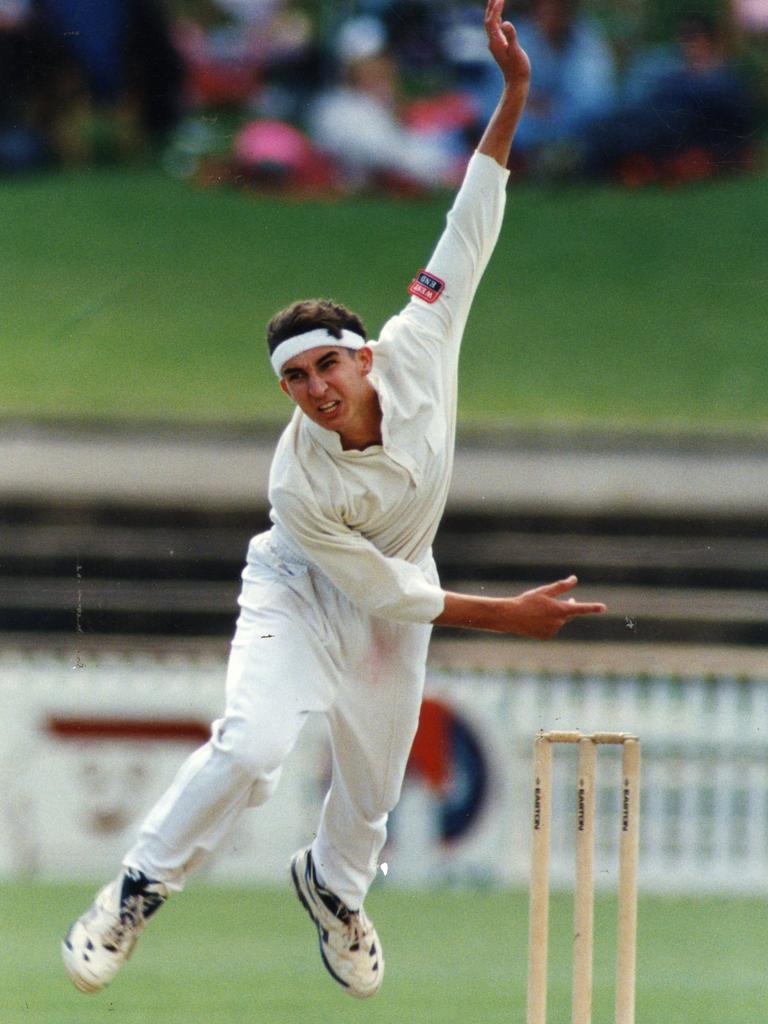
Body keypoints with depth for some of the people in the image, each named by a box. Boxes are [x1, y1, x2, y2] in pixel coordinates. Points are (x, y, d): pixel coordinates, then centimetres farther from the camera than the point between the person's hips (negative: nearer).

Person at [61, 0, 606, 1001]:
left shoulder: (414, 352, -25)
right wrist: (507, 615, -20)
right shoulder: (300, 485, -34)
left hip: (393, 603, 5)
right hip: (302, 593, -5)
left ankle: (333, 884, 48)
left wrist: (512, 98, -28)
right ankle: (138, 890, -8)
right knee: (251, 747, -27)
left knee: (372, 778, 15)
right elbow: (385, 590, -24)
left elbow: (466, 238, -21)